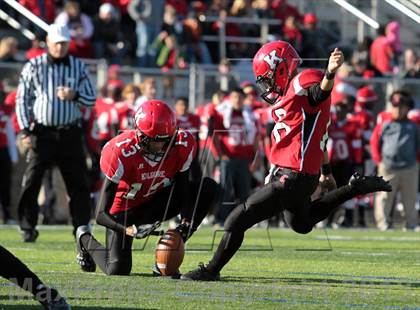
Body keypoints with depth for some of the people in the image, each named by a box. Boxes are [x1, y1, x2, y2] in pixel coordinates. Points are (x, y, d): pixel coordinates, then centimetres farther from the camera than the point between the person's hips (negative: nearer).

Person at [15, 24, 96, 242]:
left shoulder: (78, 67, 7)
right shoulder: (33, 66, 2)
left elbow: (92, 100, 9)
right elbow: (22, 100, 3)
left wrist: (74, 96, -12)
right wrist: (25, 131, -5)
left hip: (70, 134, 1)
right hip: (42, 133, -1)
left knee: (78, 184, 1)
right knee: (30, 183, -5)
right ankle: (28, 229, 4)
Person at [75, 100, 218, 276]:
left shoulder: (182, 146, -21)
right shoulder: (121, 154, -32)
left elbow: (183, 193, -11)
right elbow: (101, 215, -30)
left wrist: (185, 222, -32)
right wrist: (132, 230, -47)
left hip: (155, 202, 4)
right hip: (123, 210, -4)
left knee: (208, 188, -16)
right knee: (118, 271, -15)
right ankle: (86, 239, 23)